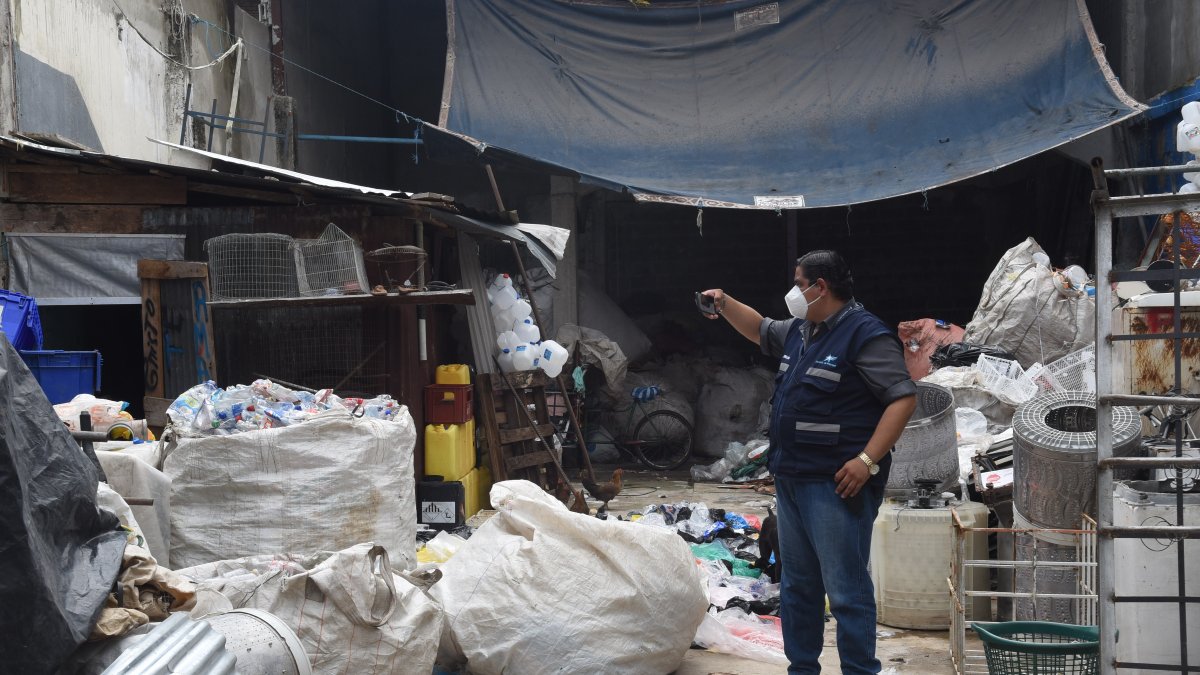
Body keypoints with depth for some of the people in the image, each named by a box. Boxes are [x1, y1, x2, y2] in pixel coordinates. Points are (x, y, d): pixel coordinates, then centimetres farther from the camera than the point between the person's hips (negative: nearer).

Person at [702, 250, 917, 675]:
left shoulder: (866, 335, -13)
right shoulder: (799, 331, 14)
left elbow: (904, 398, -18)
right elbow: (760, 331, 36)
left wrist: (867, 461, -24)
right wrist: (725, 304, 22)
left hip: (836, 485, -9)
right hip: (791, 480, 9)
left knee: (846, 591, -7)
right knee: (797, 587, 17)